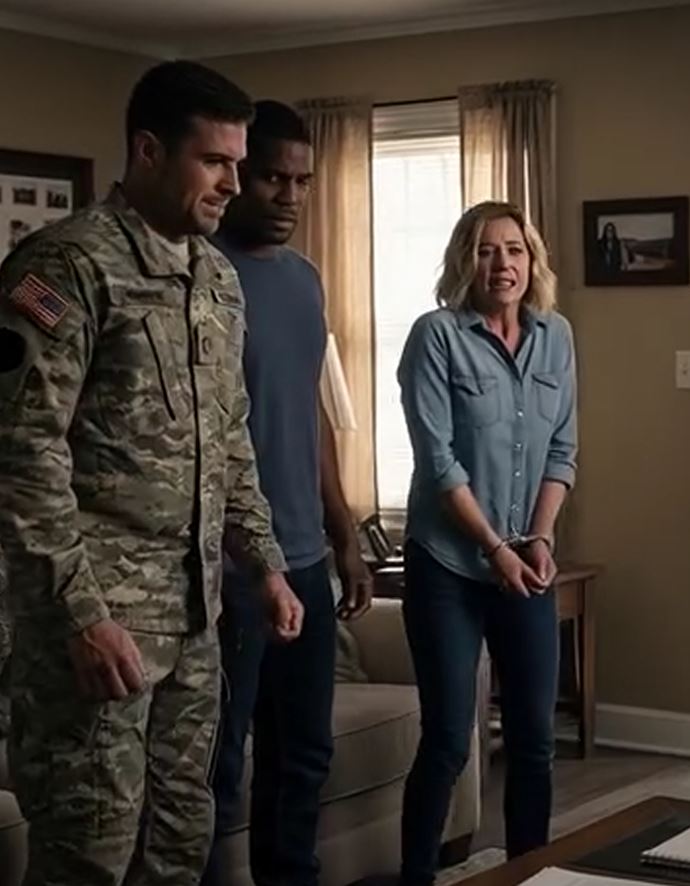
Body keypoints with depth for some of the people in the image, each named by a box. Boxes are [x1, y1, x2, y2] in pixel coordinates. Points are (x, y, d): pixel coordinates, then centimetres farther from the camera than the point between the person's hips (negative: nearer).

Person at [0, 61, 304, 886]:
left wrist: (265, 561, 17)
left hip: (193, 609, 8)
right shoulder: (69, 263, -12)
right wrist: (82, 610, -20)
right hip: (99, 611, -8)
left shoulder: (217, 276, 13)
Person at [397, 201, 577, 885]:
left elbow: (562, 452, 9)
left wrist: (540, 539, -4)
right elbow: (438, 459, -13)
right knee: (447, 740, -2)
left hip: (526, 565, 5)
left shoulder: (555, 337, 6)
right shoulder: (437, 335, -8)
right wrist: (495, 548, -15)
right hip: (448, 566, -4)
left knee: (534, 738, 8)